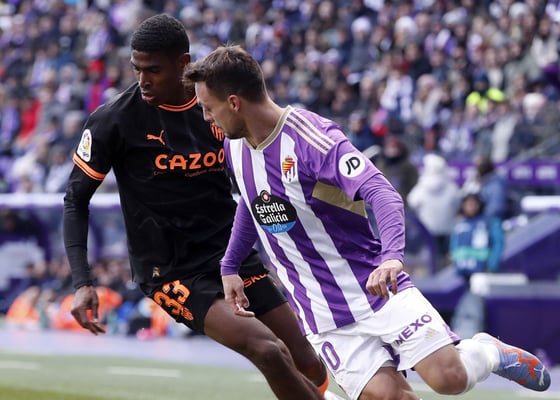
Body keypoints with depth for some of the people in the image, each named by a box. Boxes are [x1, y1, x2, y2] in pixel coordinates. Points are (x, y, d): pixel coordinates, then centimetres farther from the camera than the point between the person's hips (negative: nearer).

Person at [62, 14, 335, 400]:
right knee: (269, 351, -24)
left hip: (231, 250, 4)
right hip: (170, 271, -4)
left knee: (310, 367, 1)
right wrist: (83, 282, -13)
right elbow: (76, 200, -3)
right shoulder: (114, 121, -11)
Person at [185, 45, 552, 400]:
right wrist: (230, 267, 20)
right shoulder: (235, 147, 5)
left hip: (378, 289, -5)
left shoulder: (312, 136, -18)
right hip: (326, 317, 5)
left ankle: (488, 352, 16)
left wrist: (392, 256, -44)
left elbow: (383, 194, -28)